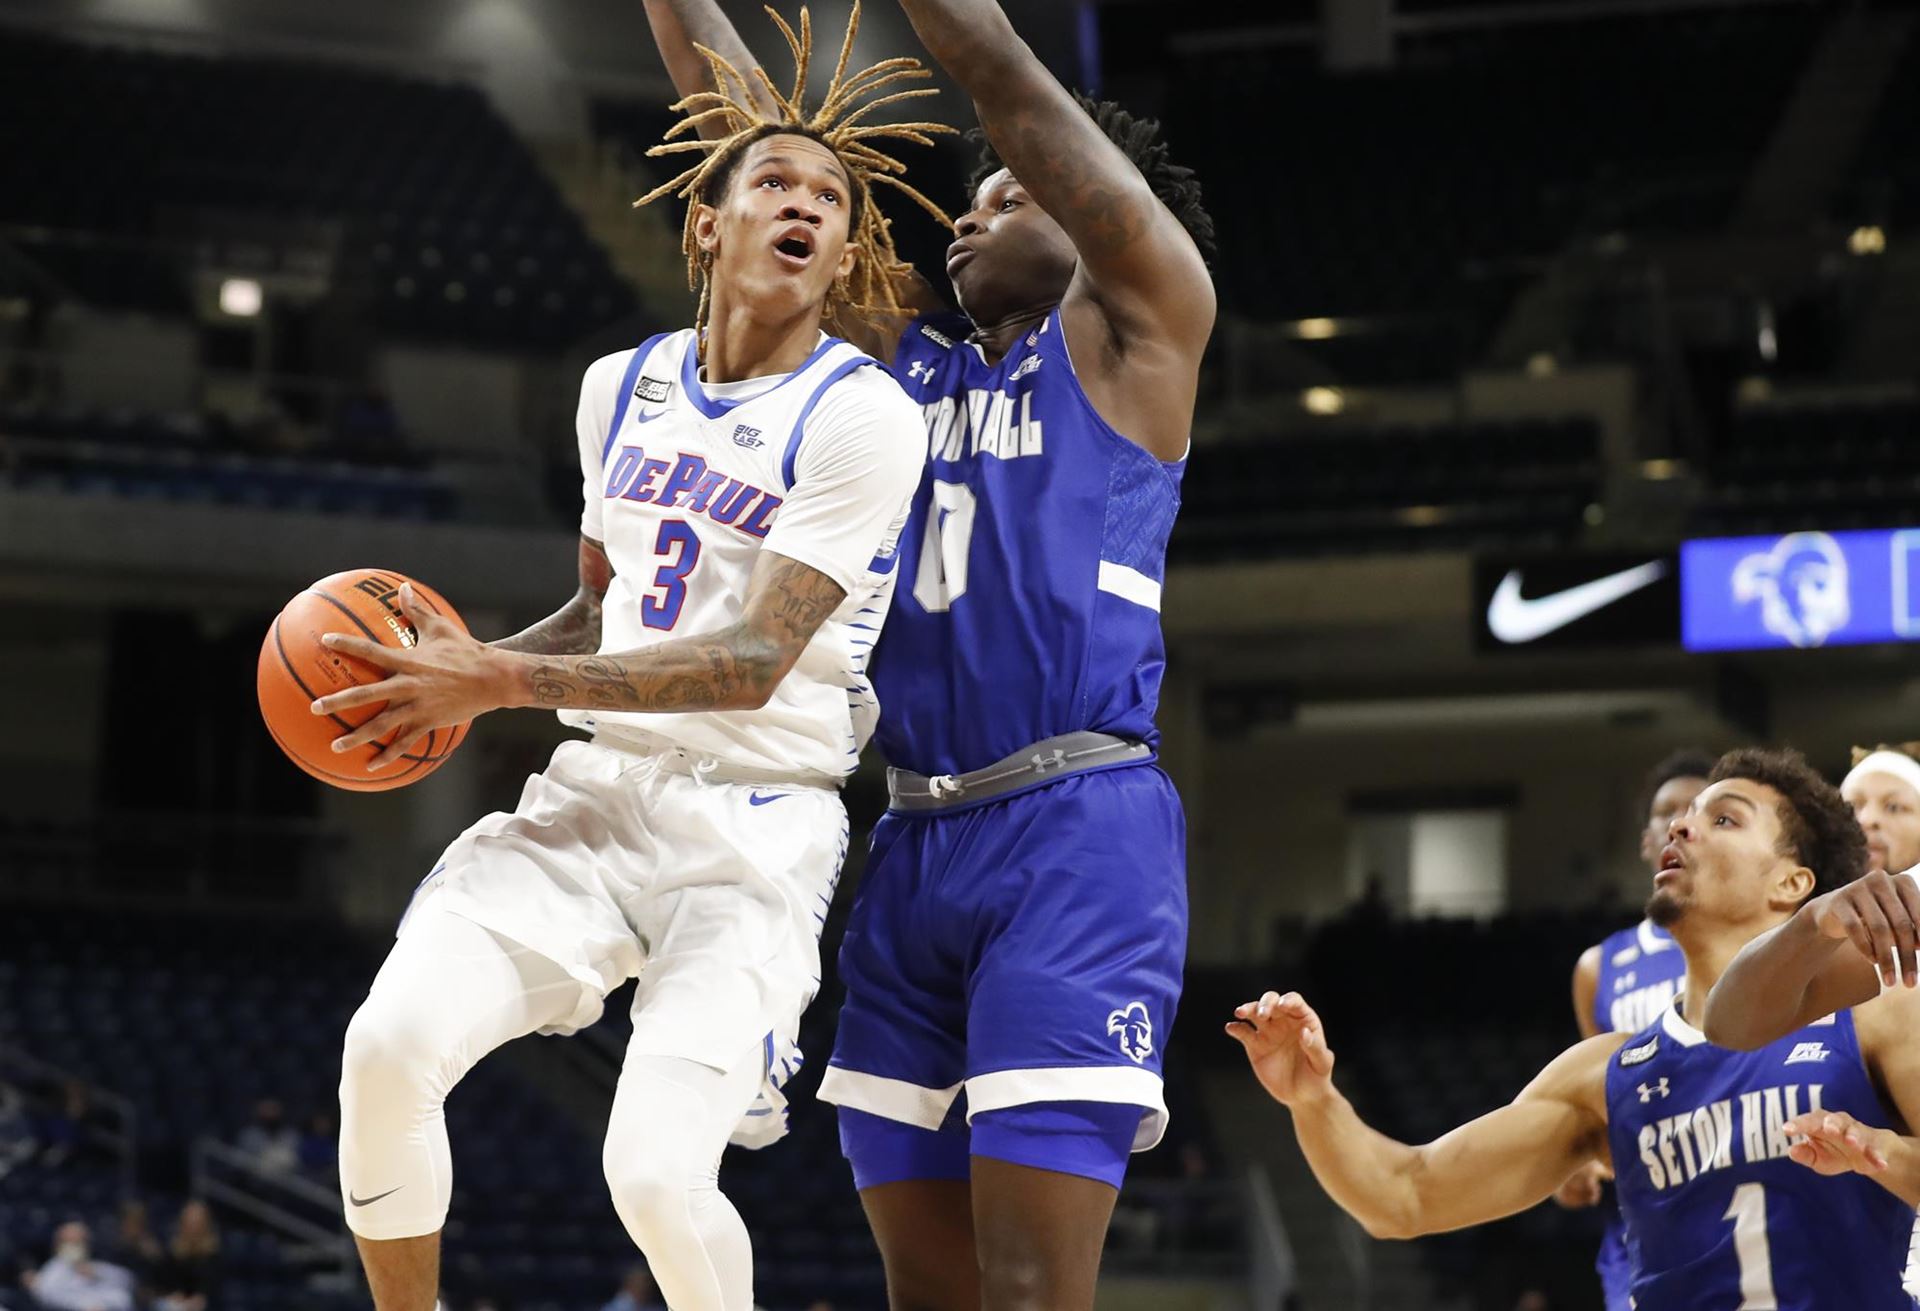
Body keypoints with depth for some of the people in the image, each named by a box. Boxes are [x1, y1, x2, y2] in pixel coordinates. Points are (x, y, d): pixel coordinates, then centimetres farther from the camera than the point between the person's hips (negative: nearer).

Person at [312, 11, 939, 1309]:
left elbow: (756, 661, -17)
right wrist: (458, 672, 4)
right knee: (391, 1044, -16)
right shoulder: (623, 389, 12)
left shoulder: (862, 418, -10)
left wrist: (501, 681, -22)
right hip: (598, 794, 5)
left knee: (656, 1171, -23)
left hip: (759, 827, -5)